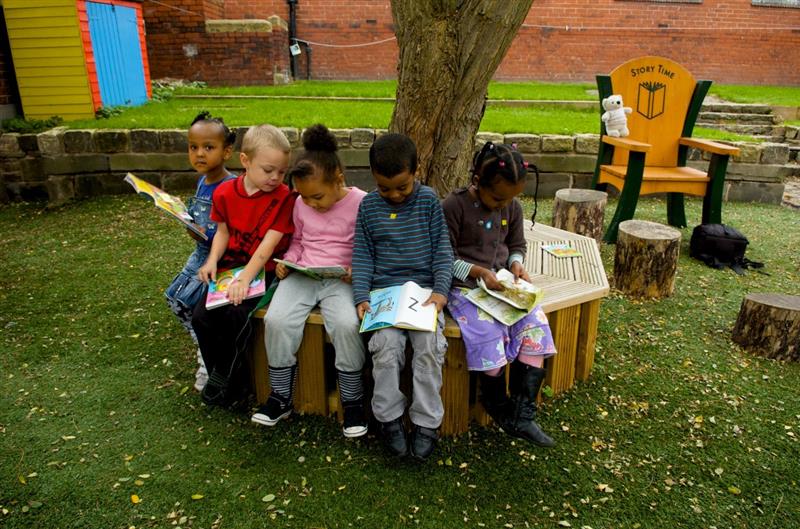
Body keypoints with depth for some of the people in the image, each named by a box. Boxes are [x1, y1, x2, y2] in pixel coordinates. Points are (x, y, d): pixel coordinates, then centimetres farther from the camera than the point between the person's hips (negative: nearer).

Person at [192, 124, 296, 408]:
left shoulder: (283, 197, -12)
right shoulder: (225, 193, 1)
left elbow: (269, 243, -18)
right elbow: (223, 231, 10)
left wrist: (245, 278, -26)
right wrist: (212, 260, -8)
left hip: (264, 270, -4)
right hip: (231, 266, 5)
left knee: (237, 313, -26)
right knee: (201, 316, -12)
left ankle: (227, 379, -1)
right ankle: (219, 375, 9)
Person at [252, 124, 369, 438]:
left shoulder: (361, 203, -6)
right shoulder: (301, 205, 9)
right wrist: (287, 261, 2)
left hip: (341, 279, -4)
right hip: (301, 275, 4)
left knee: (346, 324, -32)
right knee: (276, 320, -21)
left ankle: (352, 401, -10)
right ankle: (281, 398, -2)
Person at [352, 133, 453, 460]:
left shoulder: (429, 201, 3)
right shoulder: (368, 206, 6)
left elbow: (442, 250, 2)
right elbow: (362, 256, 7)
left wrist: (441, 291, -11)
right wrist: (361, 297, -5)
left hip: (425, 289, 0)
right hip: (384, 290, 1)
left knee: (430, 345, -22)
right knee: (387, 345, -23)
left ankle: (426, 422, -4)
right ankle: (390, 418, -2)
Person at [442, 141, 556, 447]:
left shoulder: (513, 207, 6)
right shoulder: (455, 205, -10)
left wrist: (516, 263, -3)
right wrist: (478, 271, -20)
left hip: (502, 283, 5)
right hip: (465, 285, -5)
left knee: (535, 324, -17)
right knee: (489, 333, -28)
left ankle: (523, 416, -10)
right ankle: (500, 411, -3)